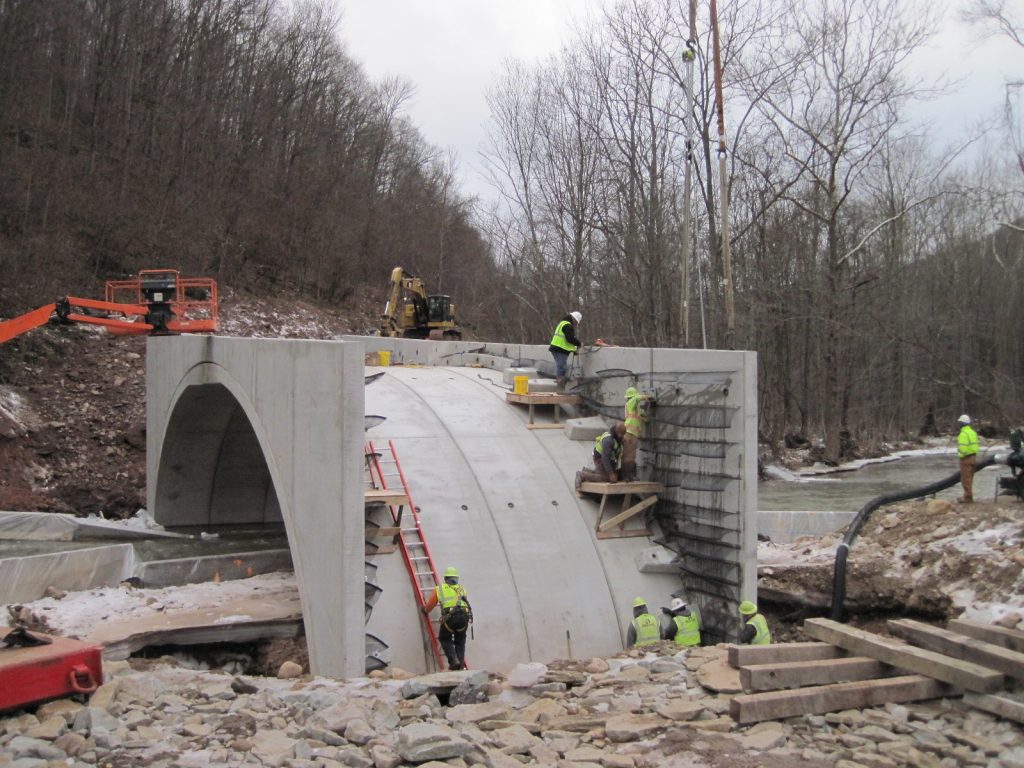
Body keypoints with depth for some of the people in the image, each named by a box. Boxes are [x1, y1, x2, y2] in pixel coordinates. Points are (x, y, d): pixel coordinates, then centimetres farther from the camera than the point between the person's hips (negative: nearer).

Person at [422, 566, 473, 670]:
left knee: (445, 639, 18)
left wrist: (425, 610, 49)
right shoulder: (462, 589, 26)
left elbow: (429, 605, 28)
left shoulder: (439, 589, 19)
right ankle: (460, 664, 11)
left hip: (449, 616, -3)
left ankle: (454, 661, 1)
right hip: (464, 616, 3)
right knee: (460, 641, 21)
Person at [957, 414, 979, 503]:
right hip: (973, 456, 10)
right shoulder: (973, 432, 13)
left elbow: (963, 447, -24)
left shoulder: (963, 433, -17)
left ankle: (967, 497, -5)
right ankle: (969, 496, 23)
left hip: (966, 458, -10)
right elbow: (976, 445, 14)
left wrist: (961, 455, -12)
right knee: (969, 478, 17)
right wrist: (974, 455, 15)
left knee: (965, 478, -5)